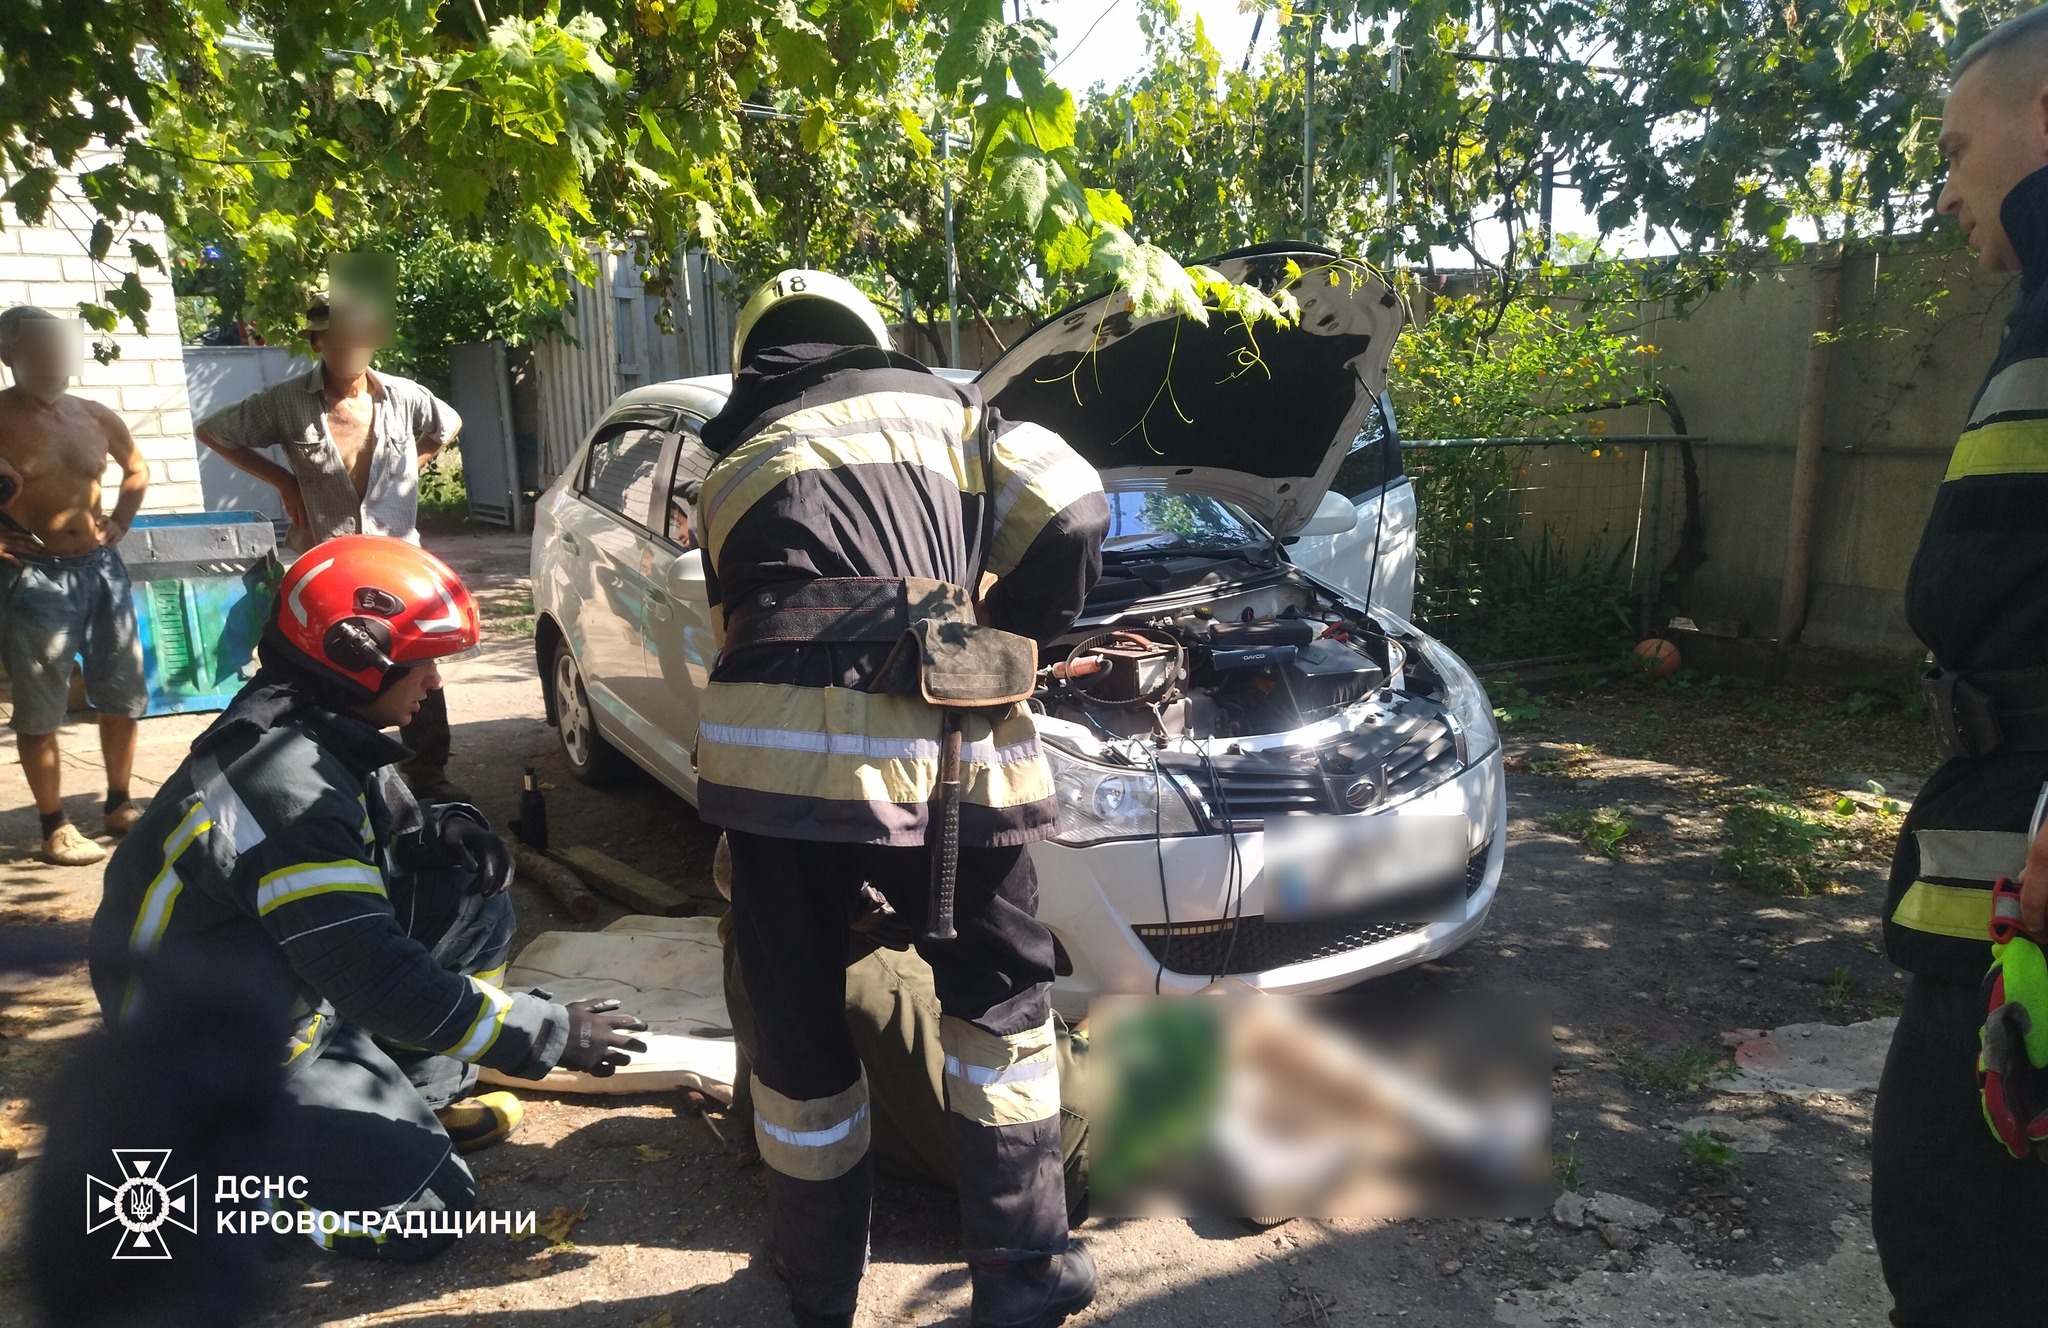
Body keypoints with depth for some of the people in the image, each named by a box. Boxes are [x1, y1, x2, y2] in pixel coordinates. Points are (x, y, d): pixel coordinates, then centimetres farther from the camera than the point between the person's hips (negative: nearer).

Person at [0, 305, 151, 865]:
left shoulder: (96, 417, 7)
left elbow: (137, 468, 25)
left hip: (100, 567, 6)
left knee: (124, 693, 11)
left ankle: (119, 805, 27)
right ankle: (56, 827, 10)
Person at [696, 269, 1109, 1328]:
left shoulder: (733, 469, 26)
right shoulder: (939, 409, 18)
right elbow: (1072, 519, 4)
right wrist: (1005, 650, 17)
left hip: (770, 748, 2)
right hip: (931, 751, -1)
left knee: (798, 1030, 17)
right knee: (1000, 996, 19)